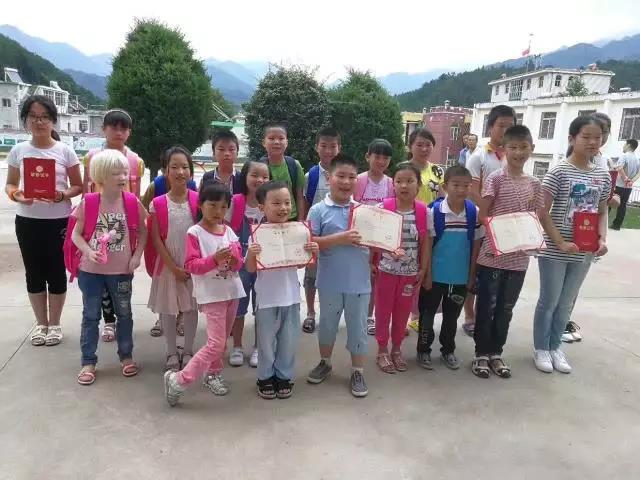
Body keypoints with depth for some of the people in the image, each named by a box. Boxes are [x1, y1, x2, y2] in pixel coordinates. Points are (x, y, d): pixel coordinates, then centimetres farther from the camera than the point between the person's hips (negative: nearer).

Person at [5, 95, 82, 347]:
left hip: (59, 221, -2)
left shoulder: (65, 151, -3)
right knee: (34, 272, 10)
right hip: (27, 221, 2)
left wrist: (63, 195, -19)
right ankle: (41, 323, 26)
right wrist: (17, 195, -13)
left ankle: (55, 323, 22)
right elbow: (9, 185, 9)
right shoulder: (18, 151, 3)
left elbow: (78, 186, 1)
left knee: (56, 272, 5)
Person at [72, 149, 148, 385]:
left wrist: (137, 255, -7)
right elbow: (76, 234, -3)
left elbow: (142, 232, 4)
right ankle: (88, 362, 24)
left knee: (124, 314, 13)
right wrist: (88, 252, -19)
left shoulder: (132, 203, -8)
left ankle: (126, 356, 30)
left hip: (122, 270, 1)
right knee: (90, 316, 10)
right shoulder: (88, 203, -10)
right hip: (91, 269, -1)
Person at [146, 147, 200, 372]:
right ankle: (172, 352, 25)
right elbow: (156, 239, -6)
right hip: (168, 264, 0)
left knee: (191, 307, 9)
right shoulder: (158, 204, -6)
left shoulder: (197, 200, -4)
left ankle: (188, 351, 25)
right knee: (168, 308, 9)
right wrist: (173, 267, -10)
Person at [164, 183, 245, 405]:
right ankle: (178, 380, 0)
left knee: (222, 340, 16)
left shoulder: (229, 231, 7)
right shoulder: (195, 233, -10)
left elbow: (239, 264, 9)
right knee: (216, 344, -11)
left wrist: (234, 259, -13)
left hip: (232, 291, 7)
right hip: (211, 295, -6)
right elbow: (191, 266, -15)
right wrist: (214, 259, -27)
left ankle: (213, 374, 35)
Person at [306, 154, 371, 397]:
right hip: (330, 281, -1)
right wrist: (338, 239, -22)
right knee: (327, 323, 18)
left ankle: (357, 372, 27)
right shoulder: (318, 210, -7)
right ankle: (325, 363, 40)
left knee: (358, 327, 12)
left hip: (359, 281, 1)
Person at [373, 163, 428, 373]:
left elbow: (425, 242, 0)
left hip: (410, 271, 2)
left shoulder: (423, 211, -5)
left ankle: (396, 348, 32)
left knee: (403, 312, 14)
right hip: (386, 269, -1)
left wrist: (423, 269, -1)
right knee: (383, 310, 10)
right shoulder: (384, 207, -9)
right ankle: (382, 350, 25)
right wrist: (371, 262, -5)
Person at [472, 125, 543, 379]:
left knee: (506, 308, 15)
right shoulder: (495, 178, -8)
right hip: (493, 254, -5)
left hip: (519, 257, 5)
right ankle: (482, 353, 21)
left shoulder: (534, 184, 7)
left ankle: (496, 352, 29)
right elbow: (483, 216, -8)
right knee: (487, 306, 6)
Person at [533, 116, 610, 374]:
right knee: (549, 301, 7)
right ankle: (540, 348, 25)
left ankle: (555, 347, 33)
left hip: (584, 253, 5)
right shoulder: (559, 172, -12)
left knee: (566, 303, 17)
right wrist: (561, 243, -18)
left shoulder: (603, 176, 5)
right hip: (554, 251, -5)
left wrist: (602, 239, -3)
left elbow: (602, 212, 14)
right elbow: (542, 213, -13)